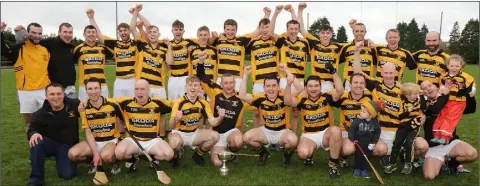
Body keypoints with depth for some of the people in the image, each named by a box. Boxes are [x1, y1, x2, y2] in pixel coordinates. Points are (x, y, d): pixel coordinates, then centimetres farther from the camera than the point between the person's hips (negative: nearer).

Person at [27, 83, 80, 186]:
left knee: (68, 175, -16)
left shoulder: (74, 105, -10)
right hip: (50, 144, 0)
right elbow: (31, 130, -4)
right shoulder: (40, 114, -9)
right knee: (36, 142, -34)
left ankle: (59, 159, 22)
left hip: (68, 146, 0)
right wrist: (33, 134, -28)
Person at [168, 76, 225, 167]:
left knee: (215, 136, -20)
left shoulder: (203, 103, -6)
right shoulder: (179, 102, -19)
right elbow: (171, 126, -24)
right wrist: (176, 119, -47)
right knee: (175, 142, -39)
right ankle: (175, 156, 0)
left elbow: (212, 122, -8)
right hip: (179, 133, -4)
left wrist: (220, 117, -31)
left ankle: (198, 155, 8)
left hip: (194, 133, 4)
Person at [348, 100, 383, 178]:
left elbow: (377, 133, 2)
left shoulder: (375, 123, -7)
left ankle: (363, 168, 23)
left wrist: (373, 142, -5)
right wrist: (352, 139, -18)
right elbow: (351, 129, -10)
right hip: (358, 141, -2)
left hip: (368, 142, 2)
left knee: (367, 155, 5)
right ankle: (357, 168, 14)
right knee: (358, 155, -3)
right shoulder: (357, 120, -14)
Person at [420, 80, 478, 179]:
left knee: (473, 154, -29)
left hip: (451, 142, 3)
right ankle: (440, 162, 14)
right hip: (433, 147, -2)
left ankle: (451, 162, 6)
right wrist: (446, 93, -14)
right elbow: (435, 109, -23)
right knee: (429, 176, -23)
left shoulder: (449, 100, 8)